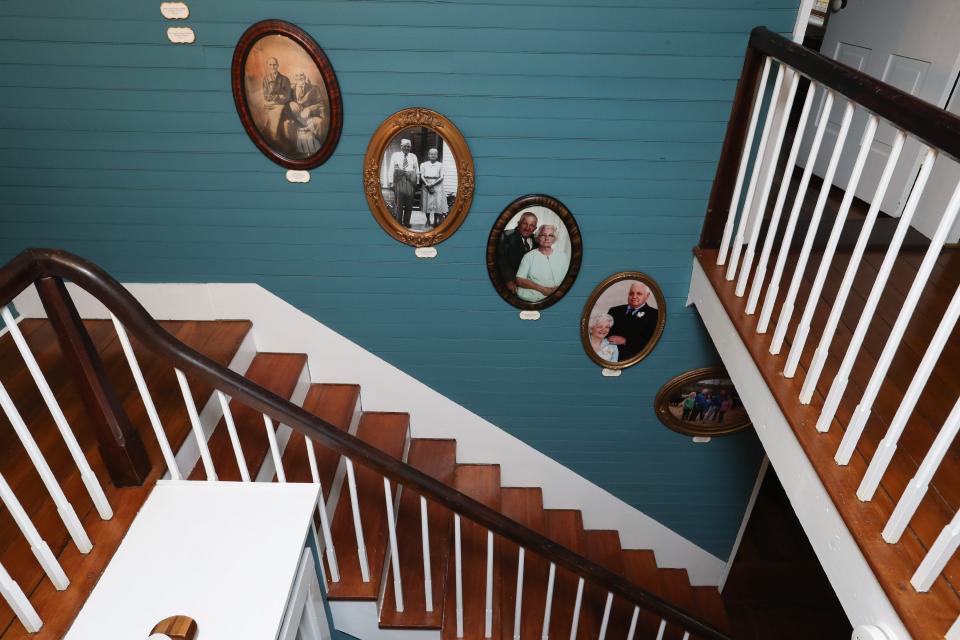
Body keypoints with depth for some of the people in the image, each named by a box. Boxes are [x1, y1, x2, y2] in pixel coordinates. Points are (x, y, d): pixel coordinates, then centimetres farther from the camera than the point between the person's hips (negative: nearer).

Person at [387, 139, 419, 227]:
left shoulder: (413, 156, 17)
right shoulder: (395, 155, 10)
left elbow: (417, 170, 13)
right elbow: (391, 168, 4)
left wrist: (417, 182, 4)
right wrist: (390, 181, -6)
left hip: (410, 180, 2)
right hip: (399, 179, -2)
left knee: (409, 203, 2)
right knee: (398, 202, -5)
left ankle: (406, 222, 10)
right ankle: (398, 222, 0)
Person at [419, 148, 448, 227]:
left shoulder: (440, 165, 7)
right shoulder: (424, 165, 11)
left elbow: (441, 177, -1)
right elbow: (422, 176, 3)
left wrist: (433, 184, -13)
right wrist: (427, 185, -12)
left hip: (437, 184, -1)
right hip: (426, 185, 1)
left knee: (437, 202, -11)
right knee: (427, 203, -3)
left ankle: (435, 221, -5)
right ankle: (428, 221, 6)